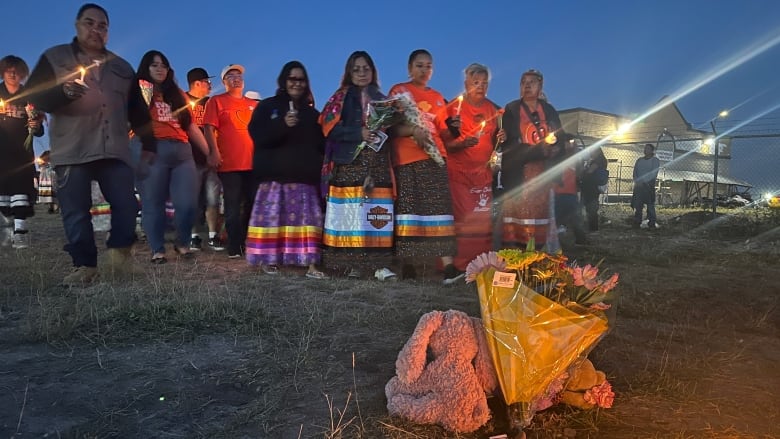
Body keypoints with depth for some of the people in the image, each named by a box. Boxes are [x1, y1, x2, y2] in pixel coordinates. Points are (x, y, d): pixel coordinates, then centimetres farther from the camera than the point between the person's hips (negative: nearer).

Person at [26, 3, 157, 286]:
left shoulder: (121, 67, 19)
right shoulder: (54, 58, 10)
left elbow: (138, 110, 22)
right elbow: (35, 96, 1)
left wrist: (149, 145, 18)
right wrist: (63, 91, -19)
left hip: (114, 151, 2)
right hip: (71, 152, -2)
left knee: (127, 206, -6)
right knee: (76, 213, -3)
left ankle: (119, 251, 16)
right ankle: (85, 266, 5)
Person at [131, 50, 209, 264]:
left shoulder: (177, 94, 21)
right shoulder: (139, 92, 10)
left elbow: (191, 126, 21)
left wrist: (209, 153, 18)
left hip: (182, 152, 4)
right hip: (153, 152, -3)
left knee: (188, 203, -3)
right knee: (153, 203, 0)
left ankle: (182, 243, 18)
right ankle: (157, 250, 10)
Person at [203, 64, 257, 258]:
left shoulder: (253, 104, 19)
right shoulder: (216, 101, 6)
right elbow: (209, 128, -4)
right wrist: (214, 152, -15)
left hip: (253, 162, 5)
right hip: (229, 163, -4)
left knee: (253, 204, 7)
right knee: (233, 206, -2)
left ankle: (249, 244, 18)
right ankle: (235, 247, 2)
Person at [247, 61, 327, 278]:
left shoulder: (312, 113, 17)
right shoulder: (267, 106, 8)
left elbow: (321, 144, 18)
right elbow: (257, 135, -5)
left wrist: (319, 168, 2)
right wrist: (282, 125, -18)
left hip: (304, 175, 2)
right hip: (275, 174, -2)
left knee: (307, 218, -5)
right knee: (273, 217, -5)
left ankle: (311, 264, -6)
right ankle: (269, 260, 7)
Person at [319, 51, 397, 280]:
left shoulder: (381, 99, 19)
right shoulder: (341, 97, 9)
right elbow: (330, 127, -3)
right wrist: (359, 133, -15)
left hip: (378, 162, 3)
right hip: (350, 161, -3)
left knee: (379, 213, -4)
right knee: (350, 211, -8)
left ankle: (379, 263, -2)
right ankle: (350, 262, -3)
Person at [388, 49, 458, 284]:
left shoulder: (437, 97, 22)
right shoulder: (398, 91, 8)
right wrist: (412, 130, -19)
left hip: (434, 158, 3)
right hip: (406, 160, -3)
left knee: (439, 207, -8)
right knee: (408, 209, -4)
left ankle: (448, 266, -15)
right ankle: (407, 264, 3)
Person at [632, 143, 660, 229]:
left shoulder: (655, 160, 4)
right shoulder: (639, 160, 18)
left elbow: (653, 174, -8)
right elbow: (635, 171, 11)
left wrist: (643, 181, -16)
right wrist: (636, 181, -7)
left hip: (649, 185, -4)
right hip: (638, 185, 4)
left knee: (650, 205, -5)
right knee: (637, 205, 0)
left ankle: (652, 223, -3)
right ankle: (637, 223, 4)